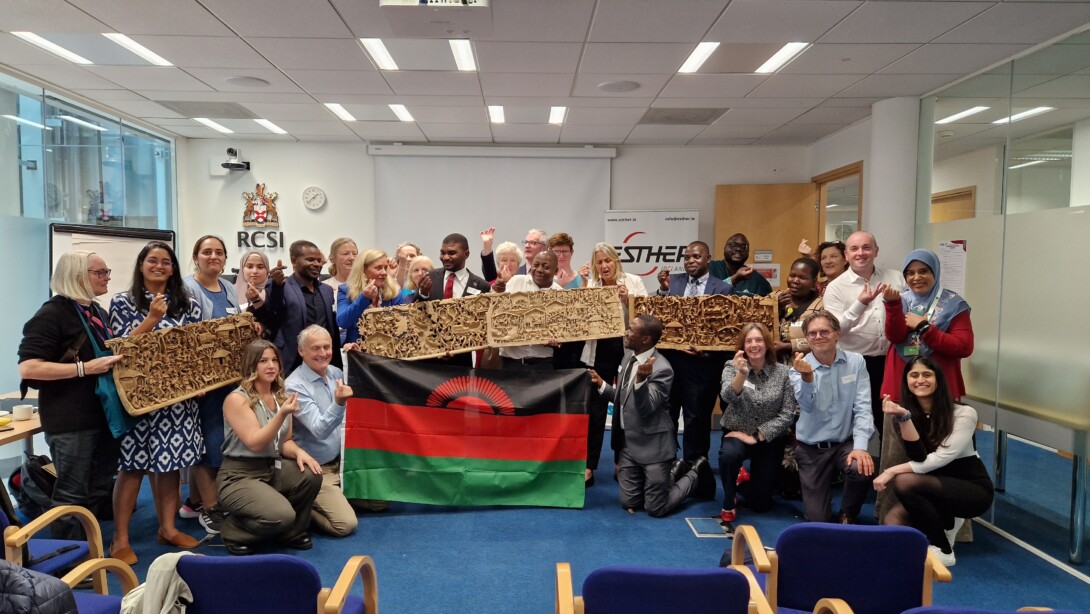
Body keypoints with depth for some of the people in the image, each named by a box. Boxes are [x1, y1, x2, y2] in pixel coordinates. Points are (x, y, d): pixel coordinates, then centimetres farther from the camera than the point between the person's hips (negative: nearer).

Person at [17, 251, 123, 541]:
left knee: (100, 490, 15)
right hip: (70, 421, -9)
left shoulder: (97, 312, 13)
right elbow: (27, 368, -22)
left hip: (104, 415, 9)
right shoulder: (52, 314, -14)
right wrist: (85, 368, -27)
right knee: (72, 495, 1)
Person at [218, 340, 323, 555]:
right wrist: (281, 415, -33)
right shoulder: (237, 399, -13)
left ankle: (292, 532, 4)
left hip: (273, 468, 6)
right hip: (239, 475, -6)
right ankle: (234, 530, 5)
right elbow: (255, 443, -21)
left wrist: (299, 452, -15)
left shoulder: (281, 397, 6)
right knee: (281, 516, -29)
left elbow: (285, 442, 9)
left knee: (311, 475, -23)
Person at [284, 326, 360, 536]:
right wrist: (338, 403, -49)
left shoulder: (336, 373, 0)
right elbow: (320, 430, -29)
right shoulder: (294, 386, -21)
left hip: (342, 461, 7)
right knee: (346, 523, -15)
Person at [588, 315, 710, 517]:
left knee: (656, 509, 1)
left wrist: (641, 380, -43)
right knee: (629, 503, 11)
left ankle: (696, 472, 24)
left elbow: (646, 408, -28)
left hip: (653, 446, -7)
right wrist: (601, 384, -2)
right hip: (629, 444, 8)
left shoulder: (662, 369, -22)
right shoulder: (629, 355, 2)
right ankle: (676, 470, 30)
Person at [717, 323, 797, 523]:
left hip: (769, 439, 1)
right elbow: (728, 397, -29)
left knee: (760, 503, 4)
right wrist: (742, 374, -48)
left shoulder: (783, 372, -9)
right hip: (737, 433, -1)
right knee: (729, 454, -37)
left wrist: (756, 436, -18)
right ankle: (729, 501, -8)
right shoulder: (732, 367, -9)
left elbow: (788, 415, -11)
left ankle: (754, 476, 40)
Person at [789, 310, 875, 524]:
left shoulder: (856, 362, -3)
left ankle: (847, 516, 0)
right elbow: (808, 406, -25)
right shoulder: (800, 368, -7)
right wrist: (807, 377, -45)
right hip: (811, 448, 0)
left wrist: (860, 446, -22)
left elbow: (862, 408, -8)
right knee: (817, 518, -2)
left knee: (861, 469, -33)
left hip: (846, 442, 1)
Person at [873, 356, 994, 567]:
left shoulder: (964, 413, -14)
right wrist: (903, 417, -27)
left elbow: (942, 458, -23)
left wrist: (892, 471, -26)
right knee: (892, 522, -23)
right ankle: (945, 523, 7)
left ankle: (942, 550, -11)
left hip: (973, 489, -5)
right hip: (938, 488, 5)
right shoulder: (908, 412, -2)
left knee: (903, 482, -30)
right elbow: (919, 458, -16)